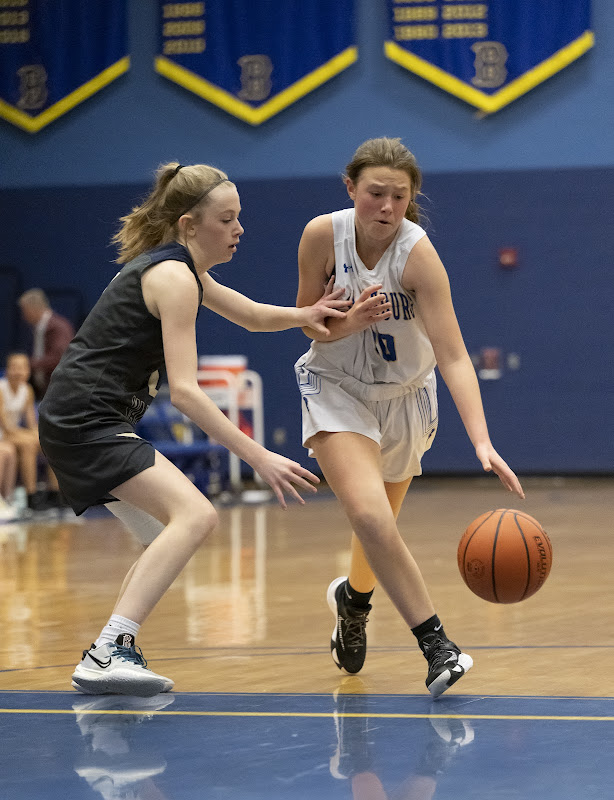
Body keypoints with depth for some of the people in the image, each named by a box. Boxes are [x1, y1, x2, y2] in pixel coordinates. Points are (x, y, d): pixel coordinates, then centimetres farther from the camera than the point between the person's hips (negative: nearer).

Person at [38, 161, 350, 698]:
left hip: (84, 425, 11)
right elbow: (185, 391, -21)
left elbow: (253, 316, 29)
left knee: (169, 538, 22)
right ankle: (108, 655, -31)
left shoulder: (177, 267, 17)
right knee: (196, 516, -24)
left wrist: (305, 314, 5)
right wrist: (260, 458, -25)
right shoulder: (175, 278, -14)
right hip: (86, 419, -11)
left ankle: (110, 658, 21)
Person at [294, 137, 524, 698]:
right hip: (336, 390, 0)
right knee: (369, 515, -25)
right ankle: (436, 644, -20)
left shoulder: (418, 254, -27)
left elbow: (453, 357, -33)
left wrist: (483, 444, -45)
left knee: (379, 525, 16)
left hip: (404, 396, 1)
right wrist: (348, 322, -28)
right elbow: (308, 323, -5)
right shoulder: (323, 235, -19)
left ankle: (353, 599, 50)